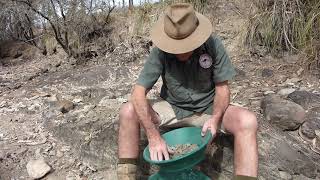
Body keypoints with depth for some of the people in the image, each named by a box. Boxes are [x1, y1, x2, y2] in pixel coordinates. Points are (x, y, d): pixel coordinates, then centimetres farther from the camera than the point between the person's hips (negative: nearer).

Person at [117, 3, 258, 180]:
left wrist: (216, 117, -26)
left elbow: (222, 86, -8)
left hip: (207, 109, 0)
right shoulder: (161, 51, -19)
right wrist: (154, 136, -31)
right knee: (128, 112, -20)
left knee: (247, 121, -27)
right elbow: (139, 92, -22)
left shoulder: (213, 45, -17)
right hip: (172, 108, 1)